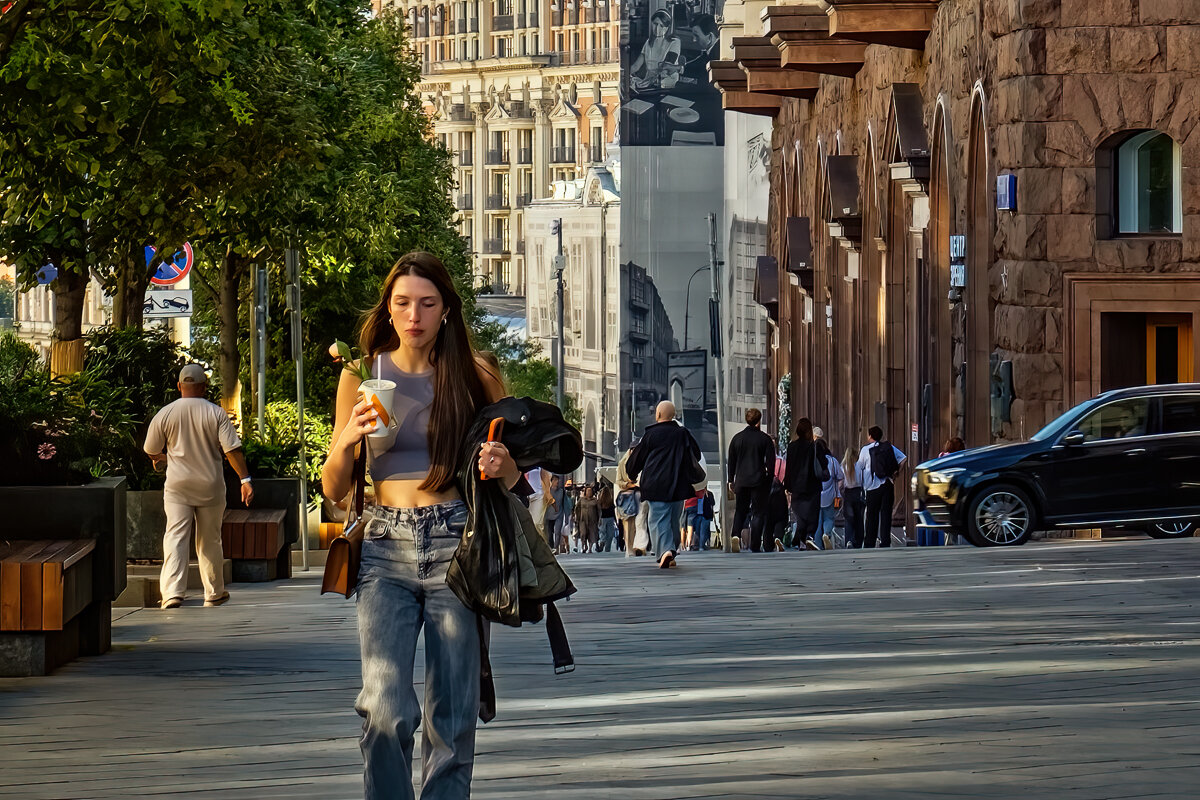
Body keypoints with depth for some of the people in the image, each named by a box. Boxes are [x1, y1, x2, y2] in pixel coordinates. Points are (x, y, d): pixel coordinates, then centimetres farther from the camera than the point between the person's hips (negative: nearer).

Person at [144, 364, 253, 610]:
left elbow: (151, 451, 8)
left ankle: (172, 592, -22)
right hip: (210, 487, 1)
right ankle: (214, 593, 23)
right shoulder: (216, 413, -4)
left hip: (177, 486, -1)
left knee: (175, 538, -6)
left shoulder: (165, 414, -2)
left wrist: (163, 458, 30)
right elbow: (232, 449, -10)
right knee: (210, 541, 13)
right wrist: (245, 479, -9)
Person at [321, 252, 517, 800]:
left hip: (457, 545, 0)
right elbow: (334, 488, 10)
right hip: (386, 548, 0)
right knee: (386, 709, -17)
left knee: (452, 715, 0)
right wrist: (347, 441, -10)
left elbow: (510, 478, 16)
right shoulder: (363, 375, 8)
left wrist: (501, 464, -8)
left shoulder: (475, 379, 7)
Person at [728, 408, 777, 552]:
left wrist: (731, 481, 16)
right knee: (758, 513, 2)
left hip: (741, 481, 3)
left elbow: (731, 461, 9)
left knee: (740, 512, 15)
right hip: (759, 481, -3)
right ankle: (755, 546, -3)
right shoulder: (765, 439, -7)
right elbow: (771, 462, -10)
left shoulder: (737, 438, 5)